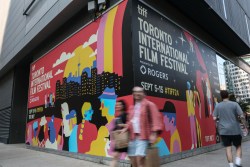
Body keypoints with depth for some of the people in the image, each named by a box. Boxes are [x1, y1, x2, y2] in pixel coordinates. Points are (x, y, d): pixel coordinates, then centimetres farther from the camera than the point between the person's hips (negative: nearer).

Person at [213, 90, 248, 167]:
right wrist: (245, 126, 2)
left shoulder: (217, 106, 1)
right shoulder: (234, 104, -3)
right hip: (235, 130, -1)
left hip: (224, 130, 1)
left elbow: (214, 118, -2)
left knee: (228, 148, 6)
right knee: (238, 147, 14)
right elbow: (242, 116, -9)